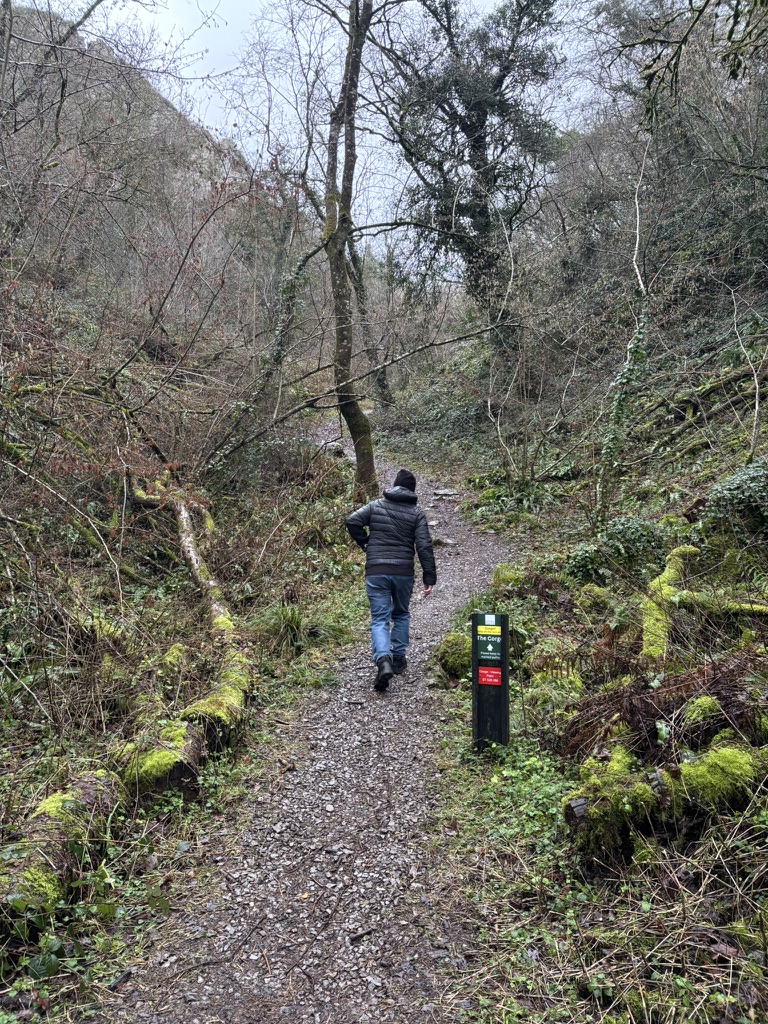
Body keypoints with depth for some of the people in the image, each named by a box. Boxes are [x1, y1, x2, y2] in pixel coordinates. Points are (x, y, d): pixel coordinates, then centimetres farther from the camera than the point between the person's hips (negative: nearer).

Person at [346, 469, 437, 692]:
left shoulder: (376, 505, 5)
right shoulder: (416, 514, 3)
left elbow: (352, 521, -7)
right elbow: (424, 546, -4)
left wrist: (365, 544, 8)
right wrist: (429, 577, -2)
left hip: (376, 571, 0)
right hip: (404, 572, 1)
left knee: (379, 619, 0)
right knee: (401, 614, 22)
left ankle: (383, 660, -22)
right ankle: (399, 659, 23)